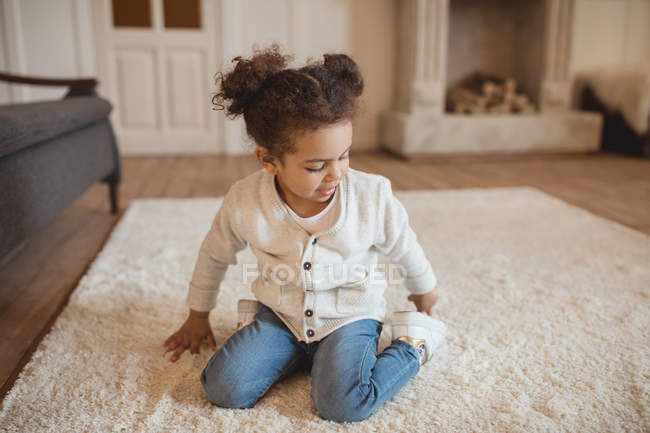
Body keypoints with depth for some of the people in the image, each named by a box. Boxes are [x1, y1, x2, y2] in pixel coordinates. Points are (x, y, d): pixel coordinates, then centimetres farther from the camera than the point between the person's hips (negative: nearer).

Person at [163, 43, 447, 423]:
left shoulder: (373, 197, -21)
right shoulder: (245, 202, -18)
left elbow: (405, 249, 0)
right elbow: (215, 255, 3)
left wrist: (424, 293, 20)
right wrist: (198, 316, 18)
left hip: (350, 315, -2)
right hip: (282, 315, 3)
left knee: (343, 405, -24)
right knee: (223, 388, -13)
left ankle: (414, 343, 2)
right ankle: (300, 350, 10)